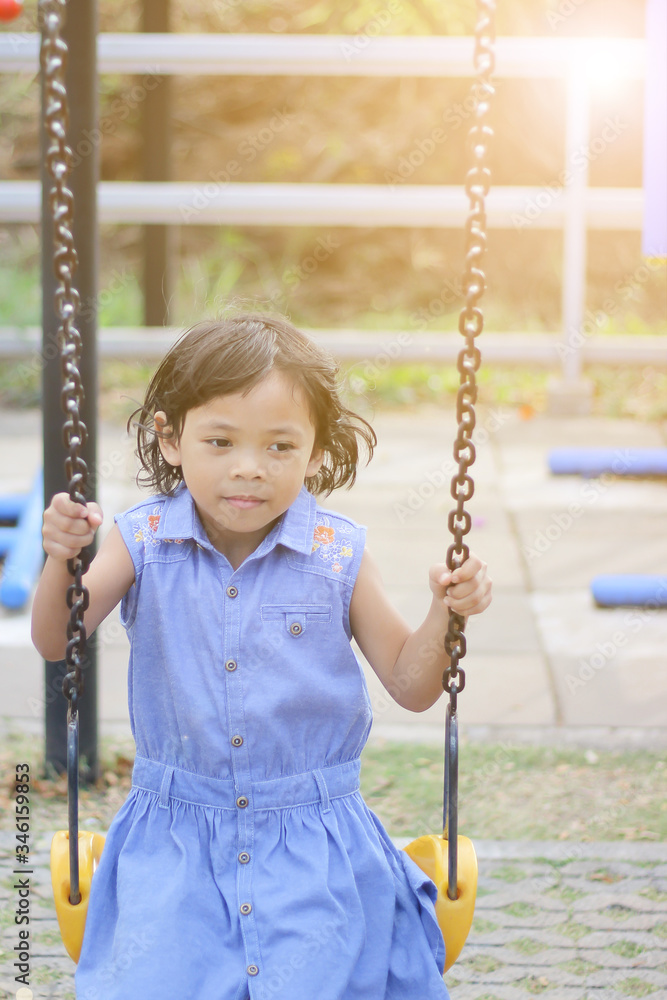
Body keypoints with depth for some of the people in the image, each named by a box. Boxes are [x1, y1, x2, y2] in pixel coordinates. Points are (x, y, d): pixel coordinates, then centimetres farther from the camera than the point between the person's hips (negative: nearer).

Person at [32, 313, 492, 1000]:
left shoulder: (336, 556, -4)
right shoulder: (146, 542, -3)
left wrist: (445, 614, -15)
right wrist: (62, 559, -26)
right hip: (174, 839, 0)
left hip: (312, 840, 0)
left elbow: (410, 686, 2)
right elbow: (54, 642, -9)